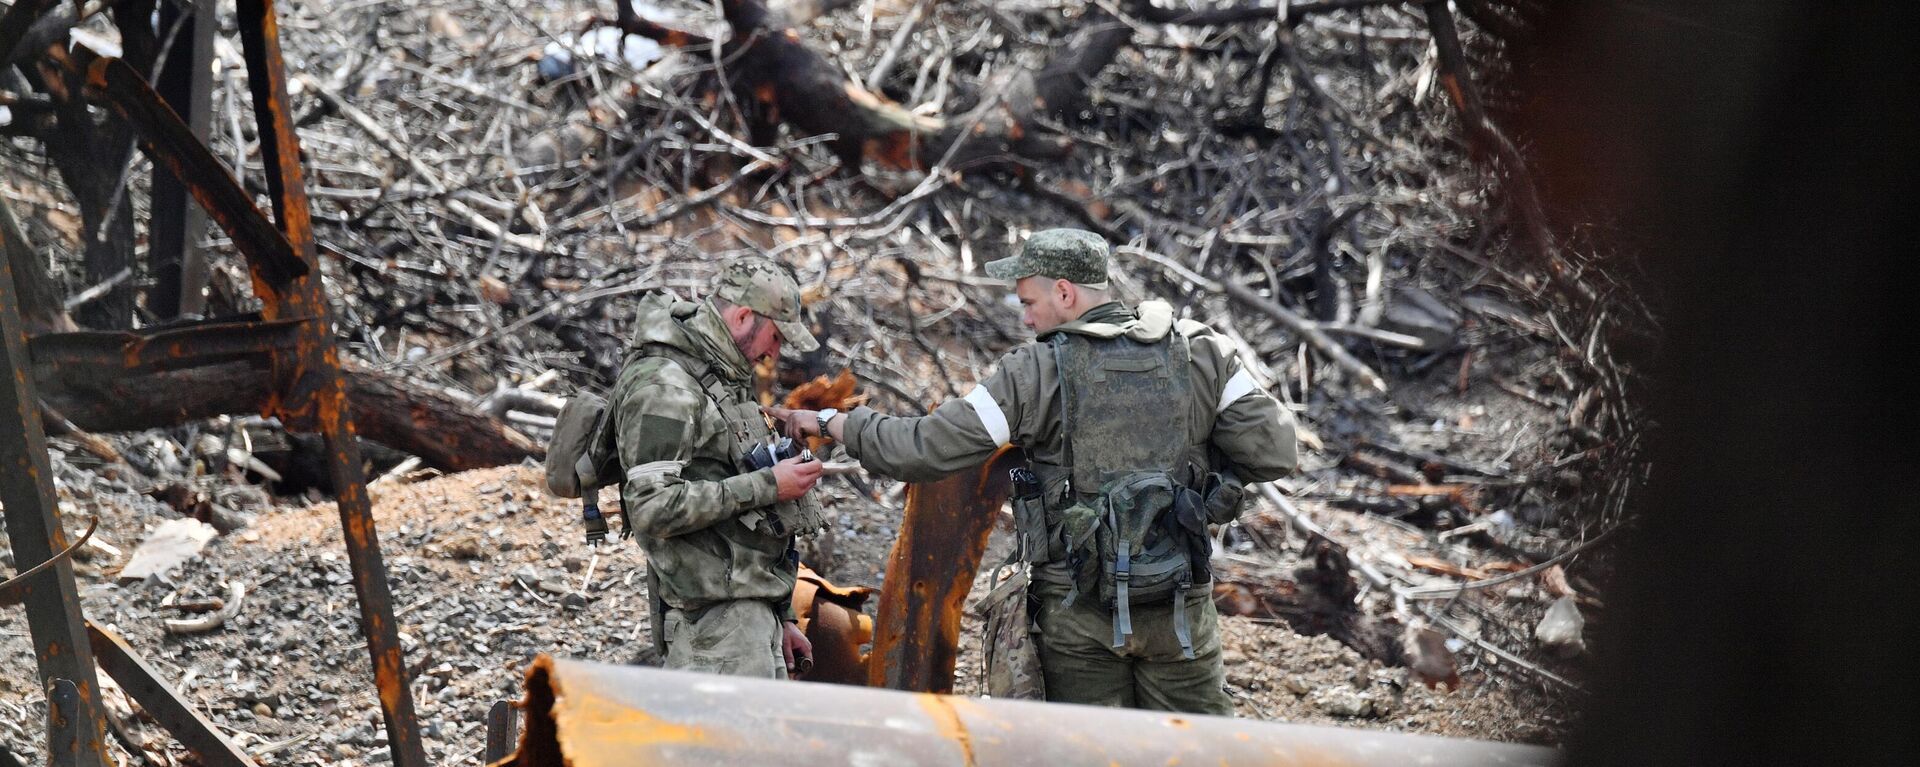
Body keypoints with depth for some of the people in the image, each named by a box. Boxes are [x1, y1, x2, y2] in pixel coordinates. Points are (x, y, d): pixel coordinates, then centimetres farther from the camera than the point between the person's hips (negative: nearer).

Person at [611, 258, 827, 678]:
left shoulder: (721, 380, 21)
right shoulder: (665, 384, -12)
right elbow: (652, 508, -23)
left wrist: (779, 618, 24)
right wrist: (767, 485, -18)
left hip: (753, 609, 10)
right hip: (713, 616, -10)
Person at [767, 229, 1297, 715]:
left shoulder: (1038, 373, -9)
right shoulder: (1201, 353, 0)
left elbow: (925, 449, -8)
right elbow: (1273, 450, -2)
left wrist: (830, 423, 5)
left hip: (1079, 609, -2)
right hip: (1180, 607, 3)